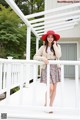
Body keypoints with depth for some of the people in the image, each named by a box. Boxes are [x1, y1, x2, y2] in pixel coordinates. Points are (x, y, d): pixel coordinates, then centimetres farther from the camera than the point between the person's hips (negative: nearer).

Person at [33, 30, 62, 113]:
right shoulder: (43, 47, 5)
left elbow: (59, 56, -10)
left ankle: (51, 106, 19)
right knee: (50, 88, -12)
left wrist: (54, 45, -6)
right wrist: (42, 58, -17)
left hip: (55, 68, 2)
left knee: (54, 88, 4)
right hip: (46, 68, -2)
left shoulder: (57, 46, 8)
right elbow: (35, 57, 1)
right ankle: (46, 103, 15)